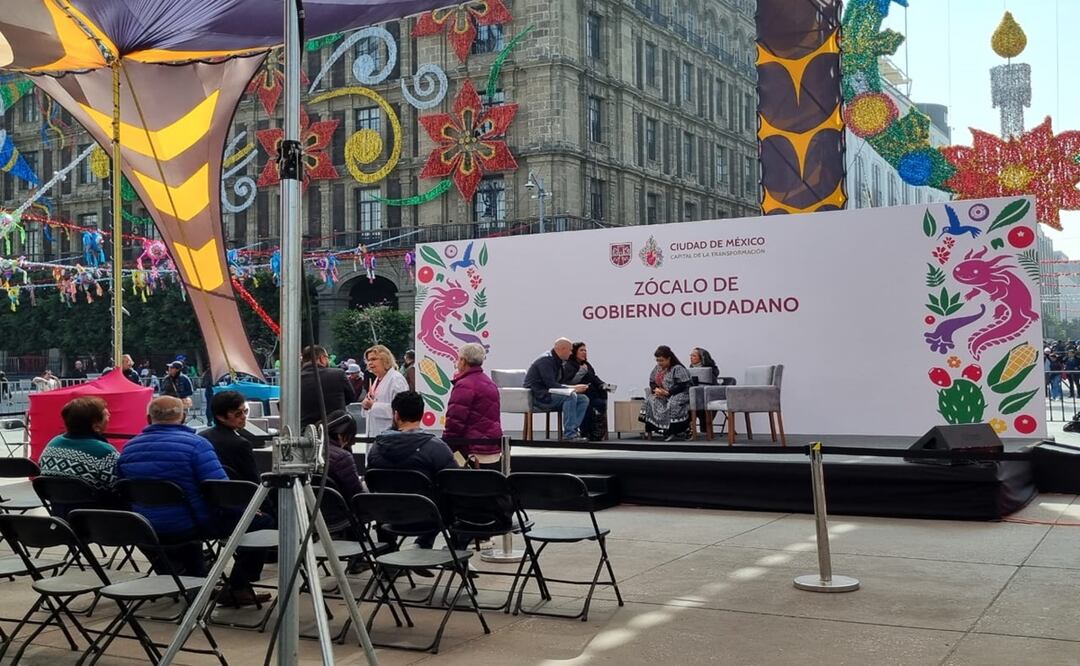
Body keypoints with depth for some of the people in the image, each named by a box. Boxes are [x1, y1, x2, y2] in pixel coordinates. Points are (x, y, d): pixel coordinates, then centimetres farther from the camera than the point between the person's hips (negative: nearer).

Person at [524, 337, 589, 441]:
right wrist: (573, 388, -19)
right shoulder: (546, 360, -14)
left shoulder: (557, 361, 16)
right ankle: (569, 434, -30)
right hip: (539, 396, -10)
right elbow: (550, 385, -23)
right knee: (570, 396, -31)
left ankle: (574, 429, -14)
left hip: (549, 394, 10)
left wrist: (574, 387, 1)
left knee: (584, 399, -3)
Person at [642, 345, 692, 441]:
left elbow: (682, 386, -17)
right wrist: (656, 389, -7)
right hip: (661, 395, 7)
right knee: (650, 401, -23)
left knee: (673, 404, -39)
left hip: (678, 394, -7)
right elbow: (652, 382, 17)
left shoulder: (678, 369, -10)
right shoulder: (657, 368, 13)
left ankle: (679, 431, -28)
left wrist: (667, 392, -23)